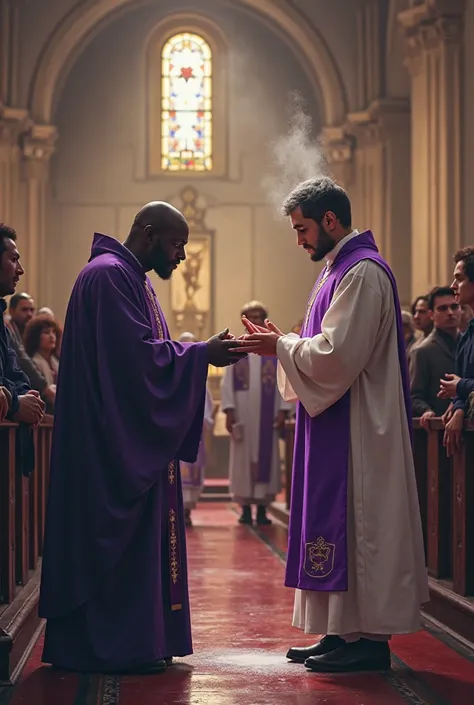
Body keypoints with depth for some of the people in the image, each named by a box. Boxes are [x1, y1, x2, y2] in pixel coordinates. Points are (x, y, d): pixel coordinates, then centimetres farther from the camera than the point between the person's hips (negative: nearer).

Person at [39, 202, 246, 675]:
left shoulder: (131, 279, 19)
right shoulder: (109, 275, -15)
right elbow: (138, 353, -22)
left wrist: (202, 353, 9)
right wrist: (202, 354, -16)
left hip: (133, 438, 11)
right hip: (114, 439, -11)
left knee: (139, 532, 12)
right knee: (120, 532, -7)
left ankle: (136, 641, 18)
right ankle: (113, 647, 0)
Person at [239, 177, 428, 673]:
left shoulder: (362, 272, -15)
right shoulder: (340, 269, 18)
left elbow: (337, 353, -22)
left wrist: (282, 347, -11)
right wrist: (285, 345, 9)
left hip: (356, 427, -10)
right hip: (335, 424, 10)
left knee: (355, 526, -7)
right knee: (336, 527, 11)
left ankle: (370, 639, -2)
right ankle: (344, 632, 16)